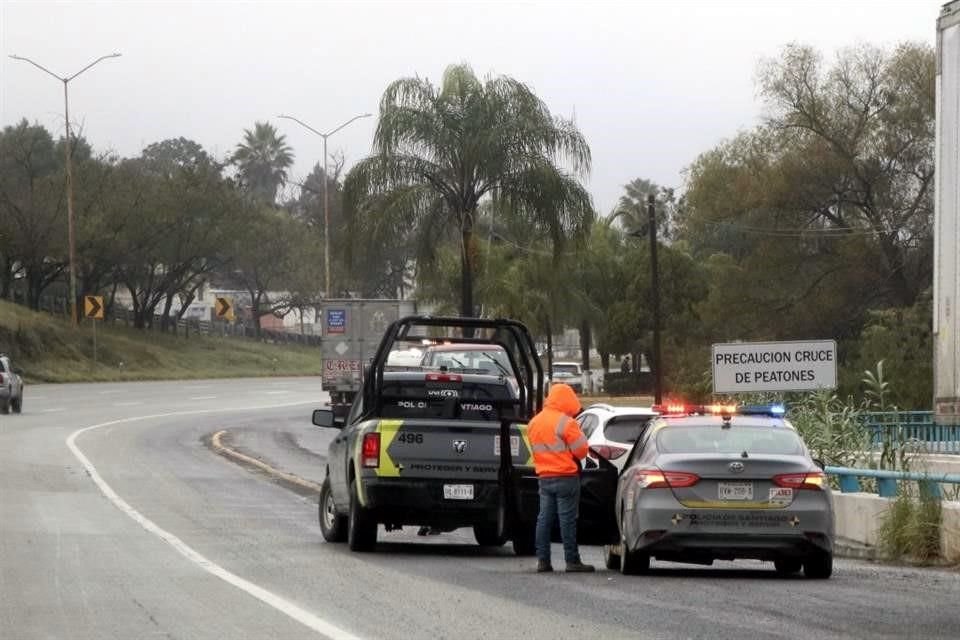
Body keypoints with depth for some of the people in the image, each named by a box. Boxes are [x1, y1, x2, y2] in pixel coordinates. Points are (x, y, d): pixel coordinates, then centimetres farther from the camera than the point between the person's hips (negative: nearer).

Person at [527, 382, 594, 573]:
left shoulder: (534, 422, 10)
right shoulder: (565, 422, -14)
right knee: (567, 519, -5)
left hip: (544, 476, 7)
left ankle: (543, 560, 7)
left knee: (544, 518, 9)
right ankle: (572, 561, -4)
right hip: (566, 476, -7)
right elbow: (581, 450, -11)